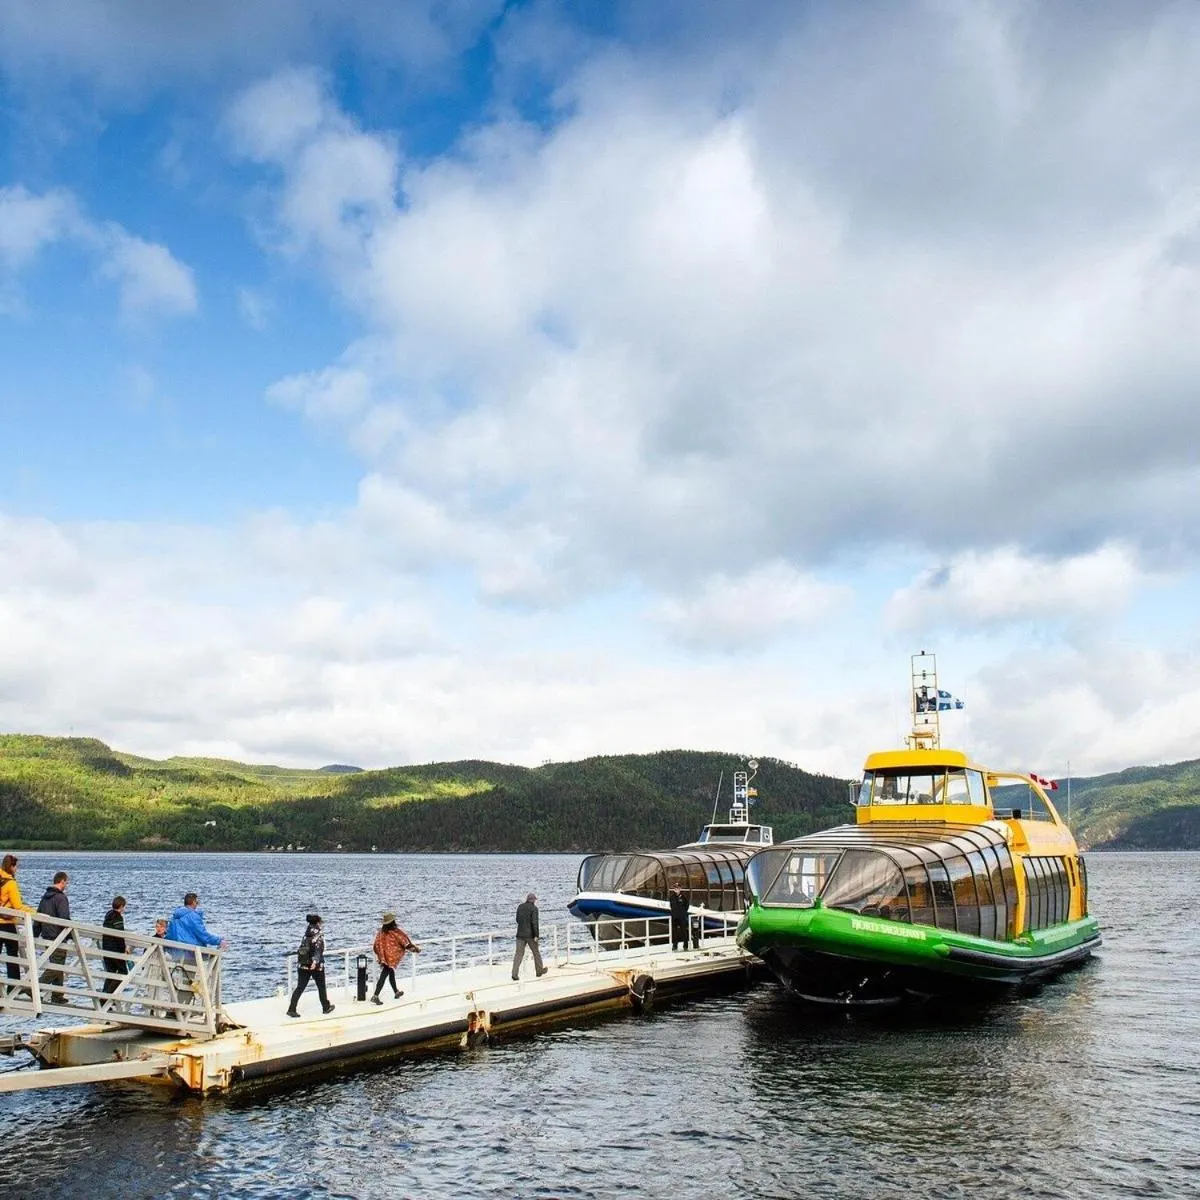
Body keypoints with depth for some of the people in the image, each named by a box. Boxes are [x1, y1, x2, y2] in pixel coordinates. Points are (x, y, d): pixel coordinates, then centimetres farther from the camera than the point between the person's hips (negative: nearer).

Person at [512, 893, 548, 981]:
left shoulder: (520, 907, 8)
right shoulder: (534, 908, -9)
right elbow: (534, 922, -17)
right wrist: (536, 935, -16)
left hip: (520, 934, 4)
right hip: (530, 934, -4)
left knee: (519, 954, 0)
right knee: (536, 952, 14)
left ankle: (514, 974, -11)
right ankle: (539, 971, 25)